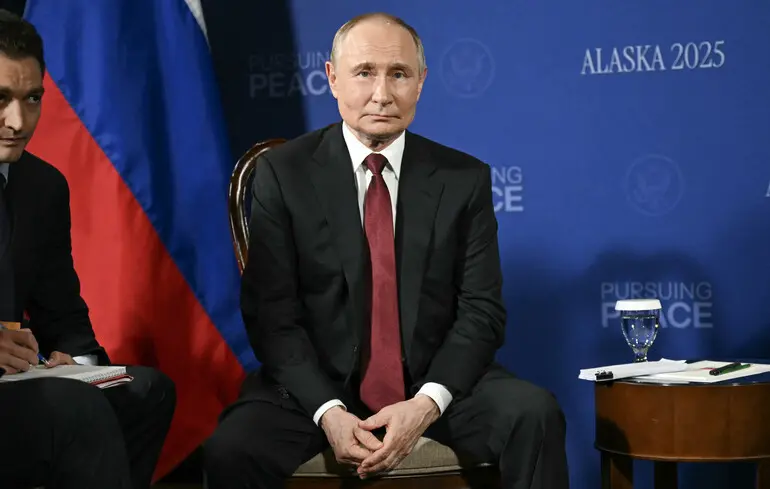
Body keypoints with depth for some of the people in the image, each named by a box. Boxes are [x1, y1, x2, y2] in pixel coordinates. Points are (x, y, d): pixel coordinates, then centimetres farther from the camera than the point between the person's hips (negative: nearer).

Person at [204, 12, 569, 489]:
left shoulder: (465, 178, 3)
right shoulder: (284, 173, -1)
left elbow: (481, 310, -1)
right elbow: (272, 313, -5)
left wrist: (427, 404, -18)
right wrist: (328, 412, -19)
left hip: (435, 384, 1)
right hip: (319, 386, -1)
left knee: (535, 414, -25)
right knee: (232, 449, -28)